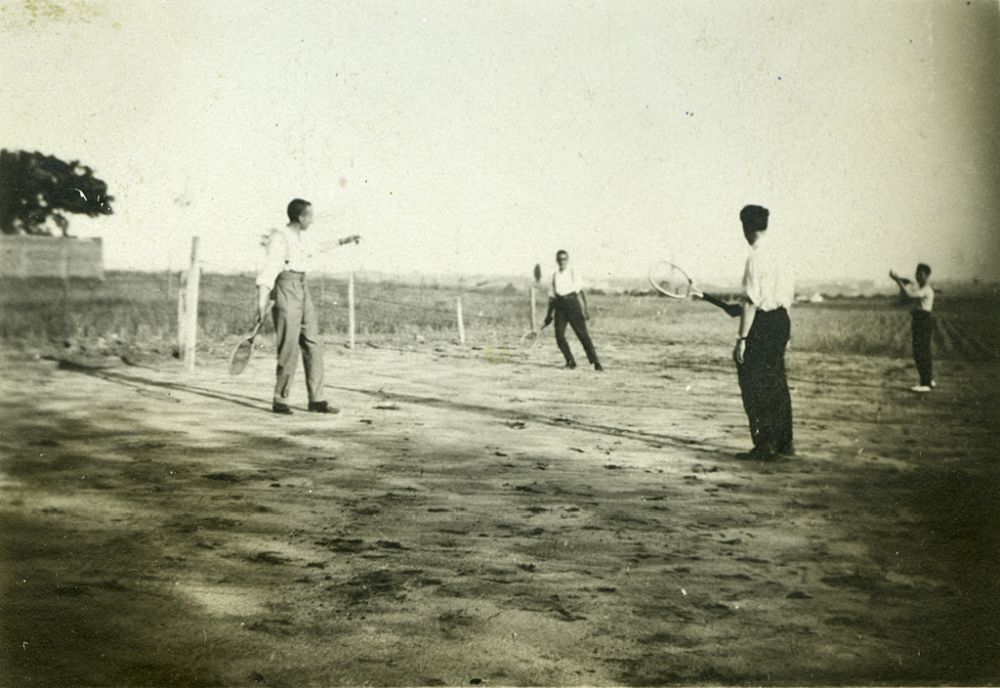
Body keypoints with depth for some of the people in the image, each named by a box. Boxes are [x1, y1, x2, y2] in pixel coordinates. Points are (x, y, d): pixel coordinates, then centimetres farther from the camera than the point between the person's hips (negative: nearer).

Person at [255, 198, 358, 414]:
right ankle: (279, 400, 2)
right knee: (289, 348, -9)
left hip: (301, 291, 9)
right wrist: (262, 302, -30)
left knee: (313, 345, 5)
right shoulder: (279, 238, -14)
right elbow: (269, 270, -21)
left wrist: (343, 241, 41)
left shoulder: (299, 236, 13)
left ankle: (316, 400, 9)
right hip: (285, 289, -9)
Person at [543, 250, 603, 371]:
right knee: (559, 335, -9)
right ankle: (570, 361, 5)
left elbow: (581, 292, 4)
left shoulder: (573, 273, 8)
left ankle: (595, 362, -6)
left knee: (583, 333, -8)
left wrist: (585, 309, -6)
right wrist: (549, 314, 16)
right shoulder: (554, 276, 15)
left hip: (572, 303, -3)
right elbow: (552, 297, 18)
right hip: (560, 306, 3)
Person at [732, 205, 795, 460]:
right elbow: (790, 294, 16)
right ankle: (784, 442, 22)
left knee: (754, 385, -1)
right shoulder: (779, 255, 10)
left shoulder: (756, 257, -16)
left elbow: (751, 302, -20)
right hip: (782, 321, 9)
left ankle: (765, 446, 2)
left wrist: (742, 338, -19)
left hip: (762, 324, -9)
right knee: (776, 382, 15)